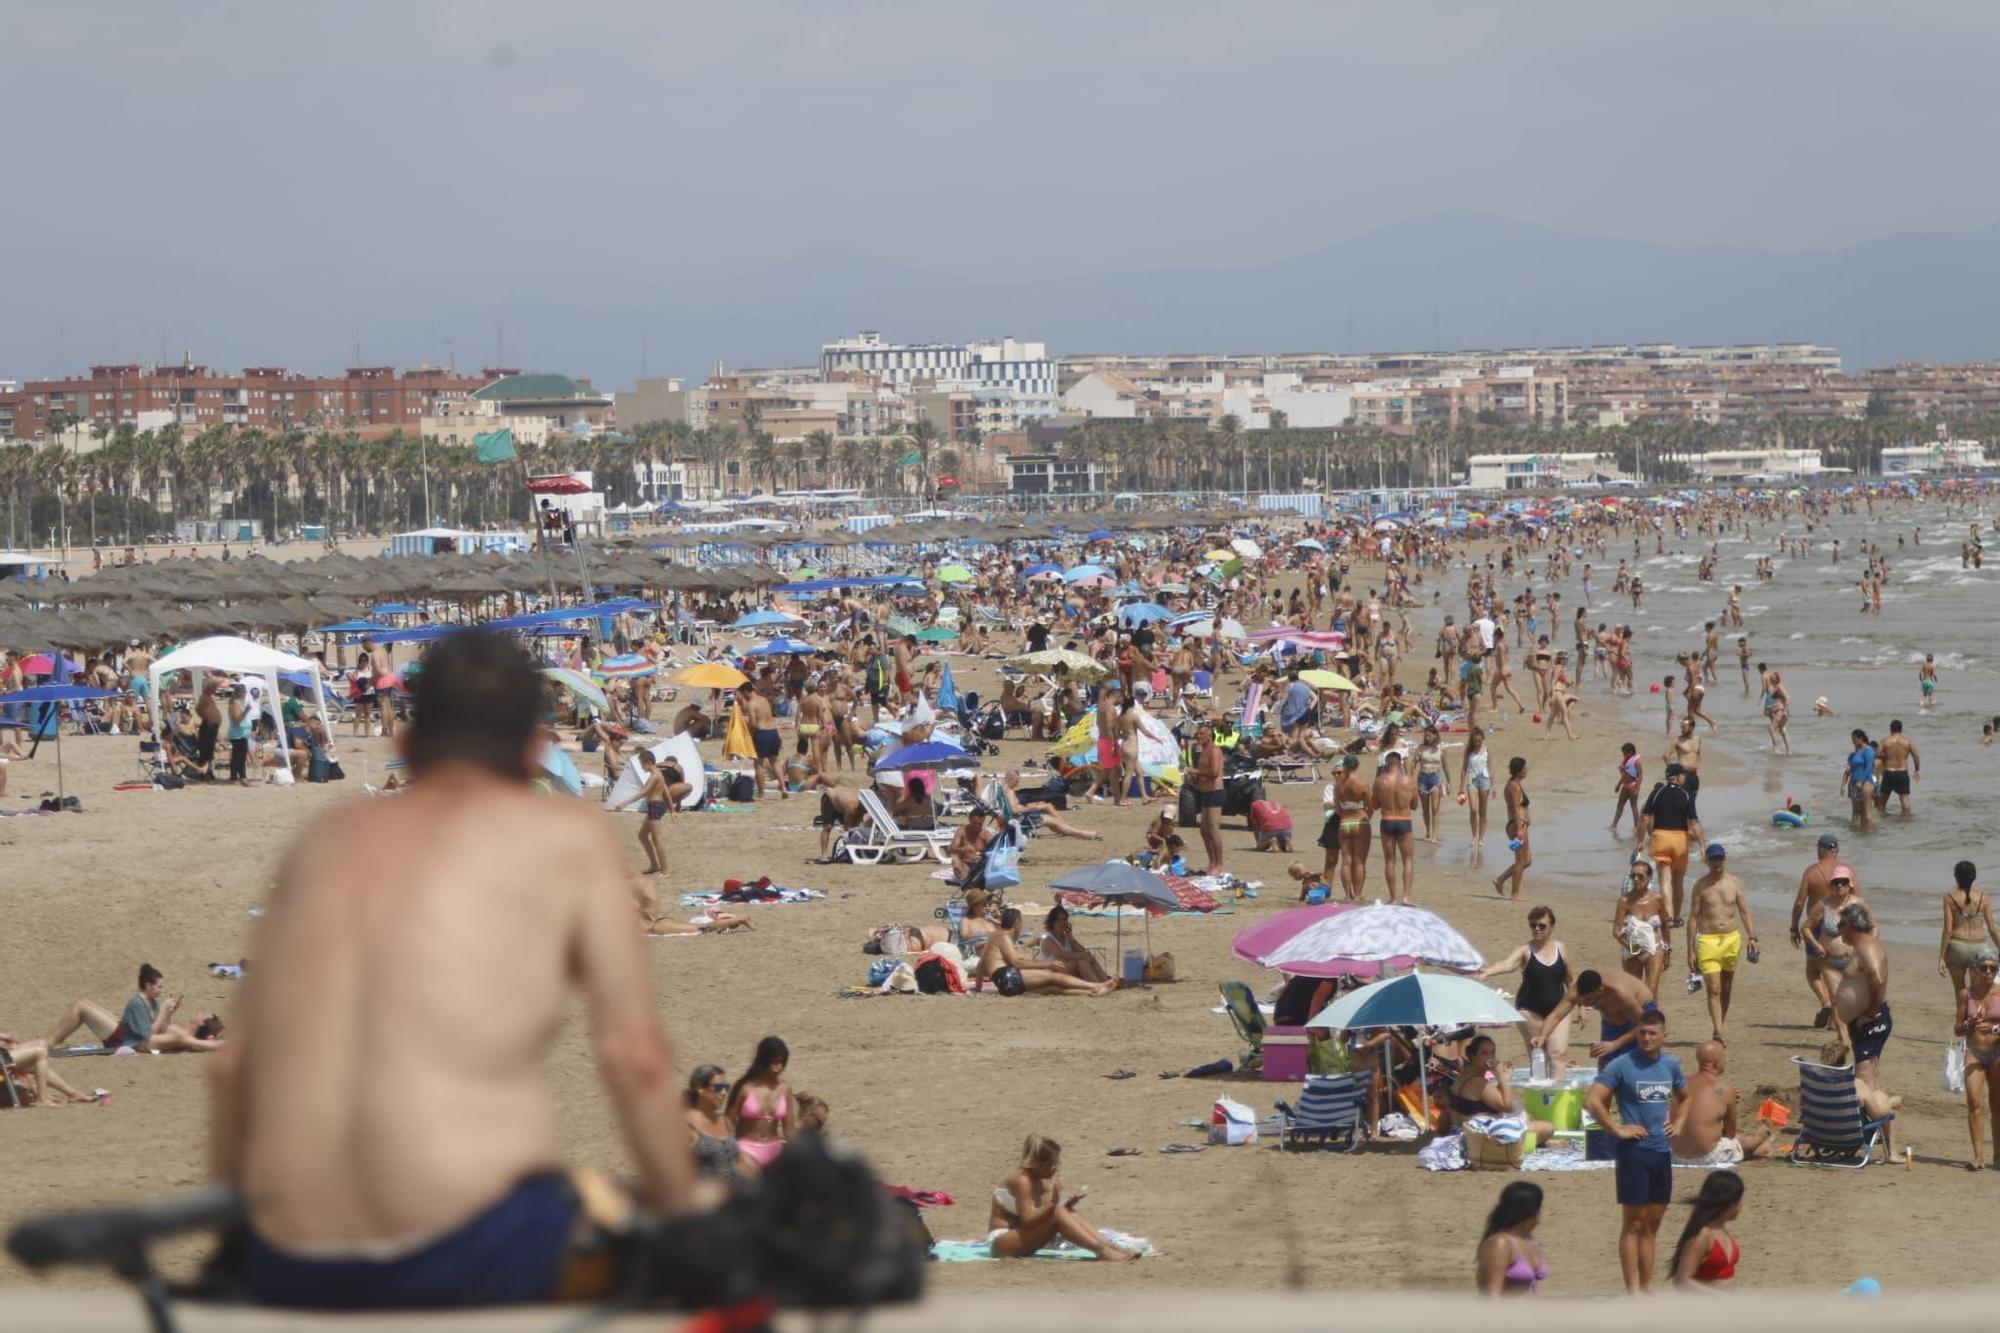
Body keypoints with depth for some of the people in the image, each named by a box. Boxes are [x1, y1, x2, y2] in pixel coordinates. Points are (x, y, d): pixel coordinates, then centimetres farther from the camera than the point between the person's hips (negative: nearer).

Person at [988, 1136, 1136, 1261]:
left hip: (1021, 1241, 8)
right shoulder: (1022, 1181, -19)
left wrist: (1067, 1204, -12)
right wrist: (1053, 1203, -33)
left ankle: (1112, 1248, -22)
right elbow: (1027, 1220, -25)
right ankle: (1102, 1251, -37)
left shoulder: (1044, 1181, 7)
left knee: (1068, 1213, -10)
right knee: (1057, 1213, -26)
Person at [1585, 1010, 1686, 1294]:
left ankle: (1647, 1286, 18)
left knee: (1652, 1223, 11)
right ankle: (1632, 1290, -3)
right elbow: (1591, 1101, -15)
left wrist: (1677, 1123, 12)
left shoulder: (1670, 1065, 9)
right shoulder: (1622, 1065, -10)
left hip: (1662, 1151, 6)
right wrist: (1617, 1129, -15)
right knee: (1634, 1223, -5)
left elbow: (1684, 1097, 28)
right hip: (1634, 1150, -6)